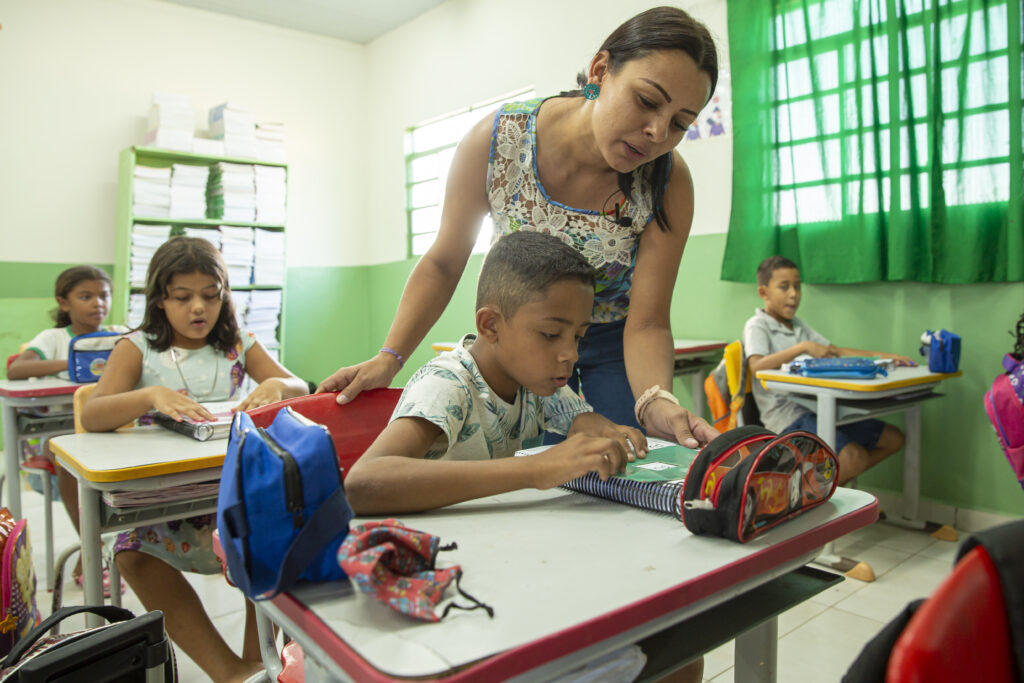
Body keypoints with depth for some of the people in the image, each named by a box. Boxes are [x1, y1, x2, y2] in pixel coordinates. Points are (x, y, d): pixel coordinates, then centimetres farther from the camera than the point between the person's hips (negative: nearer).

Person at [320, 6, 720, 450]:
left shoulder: (668, 183, -25)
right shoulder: (495, 142, -26)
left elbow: (646, 324, -24)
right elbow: (443, 264, -15)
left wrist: (656, 401, -44)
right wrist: (389, 358, -23)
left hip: (613, 338, 1)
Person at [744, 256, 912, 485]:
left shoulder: (799, 325, 20)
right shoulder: (757, 325, -6)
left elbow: (836, 352, 19)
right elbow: (756, 366, -25)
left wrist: (881, 355, 6)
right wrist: (803, 347, -27)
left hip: (815, 409, 9)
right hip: (788, 417, -9)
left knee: (893, 438, 9)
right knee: (854, 456, -26)